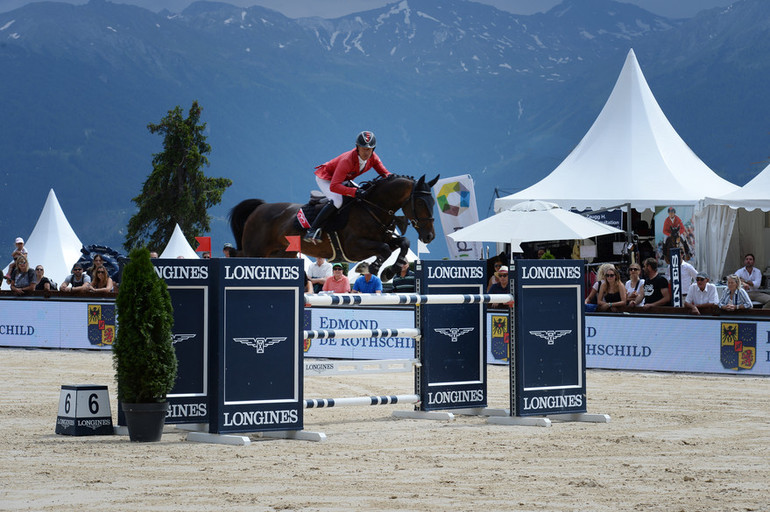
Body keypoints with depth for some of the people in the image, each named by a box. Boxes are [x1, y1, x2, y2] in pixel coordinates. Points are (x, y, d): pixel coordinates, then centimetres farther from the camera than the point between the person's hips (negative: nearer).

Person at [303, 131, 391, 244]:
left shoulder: (373, 158, -18)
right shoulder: (347, 160, -40)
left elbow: (385, 173, -7)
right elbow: (333, 186, -45)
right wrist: (354, 192, -55)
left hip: (344, 179, 8)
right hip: (325, 178, -8)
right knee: (337, 201, -32)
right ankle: (313, 230, -26)